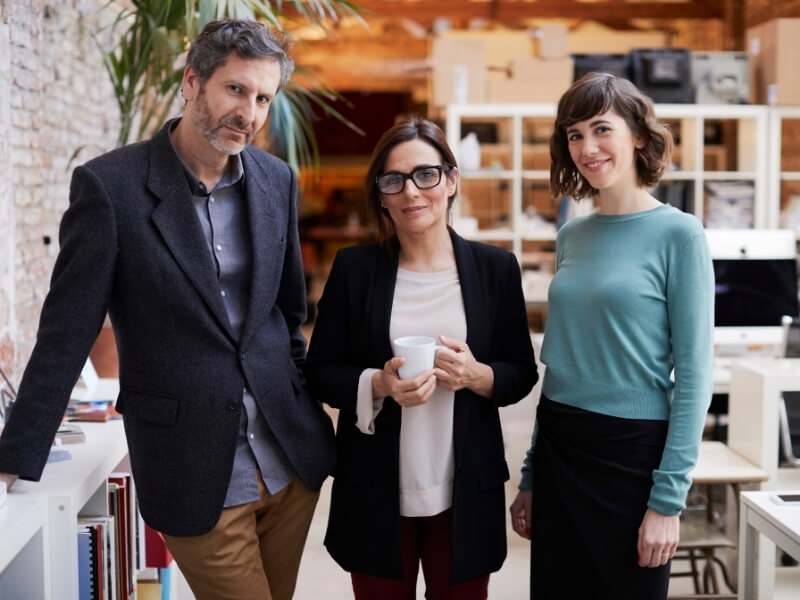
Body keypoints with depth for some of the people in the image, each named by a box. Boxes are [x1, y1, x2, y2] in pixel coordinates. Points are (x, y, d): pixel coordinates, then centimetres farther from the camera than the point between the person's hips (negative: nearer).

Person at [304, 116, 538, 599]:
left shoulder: (496, 268, -2)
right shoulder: (354, 268, -3)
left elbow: (523, 374, 4)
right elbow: (320, 372, 0)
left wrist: (478, 376, -17)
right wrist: (377, 385, -19)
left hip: (467, 493, 0)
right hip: (375, 494, 0)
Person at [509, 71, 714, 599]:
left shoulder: (678, 234, -8)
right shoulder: (571, 237, 7)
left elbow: (694, 377, -11)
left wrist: (668, 499, -15)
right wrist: (530, 478, 12)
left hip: (633, 452, -5)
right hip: (559, 450, 5)